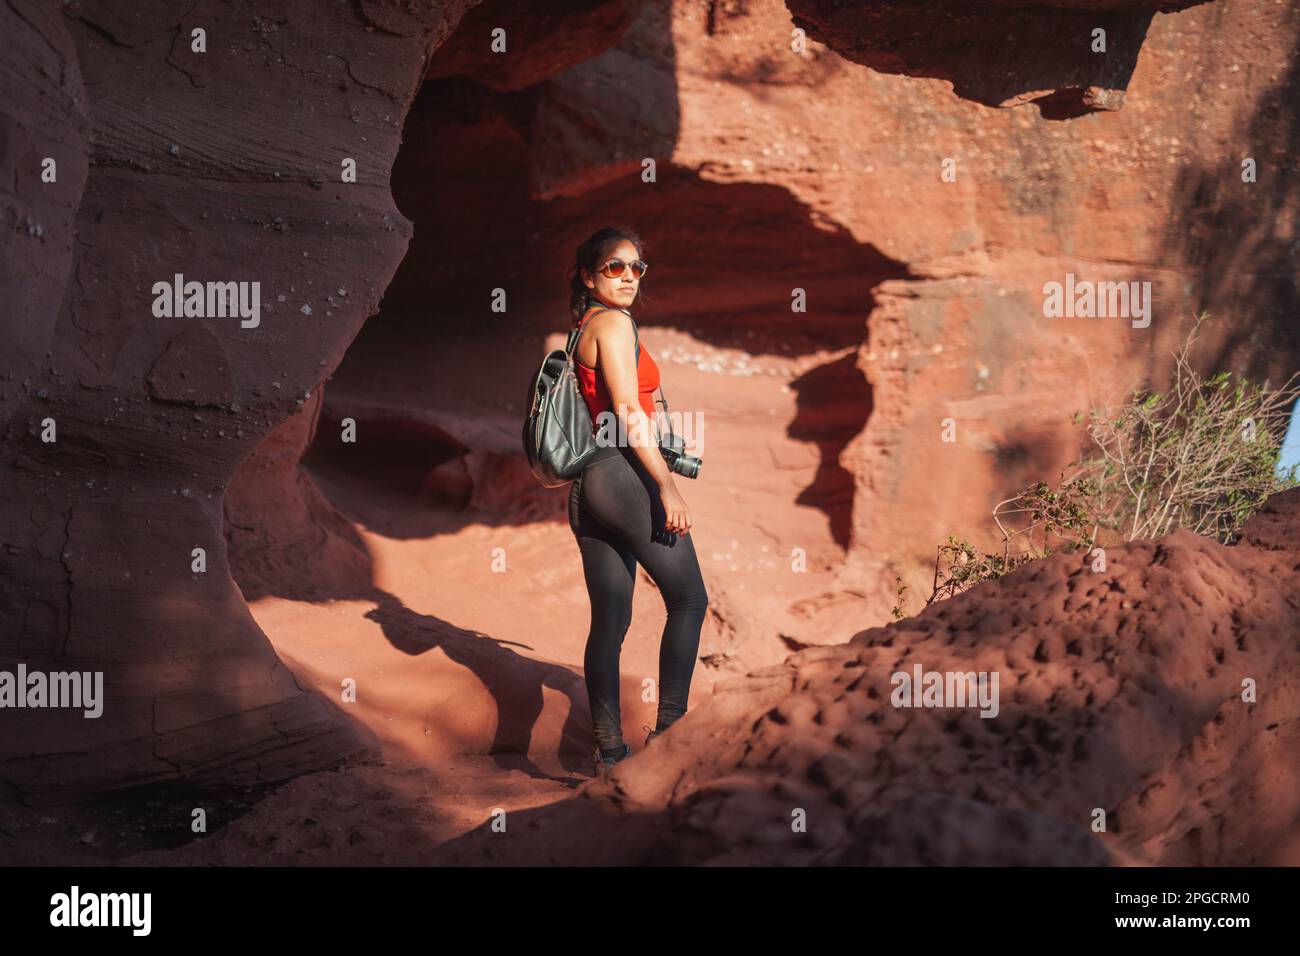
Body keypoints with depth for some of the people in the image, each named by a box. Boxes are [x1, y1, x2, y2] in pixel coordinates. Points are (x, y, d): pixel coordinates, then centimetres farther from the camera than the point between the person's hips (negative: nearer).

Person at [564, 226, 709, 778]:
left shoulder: (581, 332, 21)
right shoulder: (613, 323, -7)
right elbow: (629, 413, -15)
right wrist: (667, 486, -18)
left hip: (588, 484, 9)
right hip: (624, 472, -9)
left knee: (609, 620, 7)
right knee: (689, 599, -1)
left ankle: (609, 752, 8)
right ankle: (669, 728, -3)